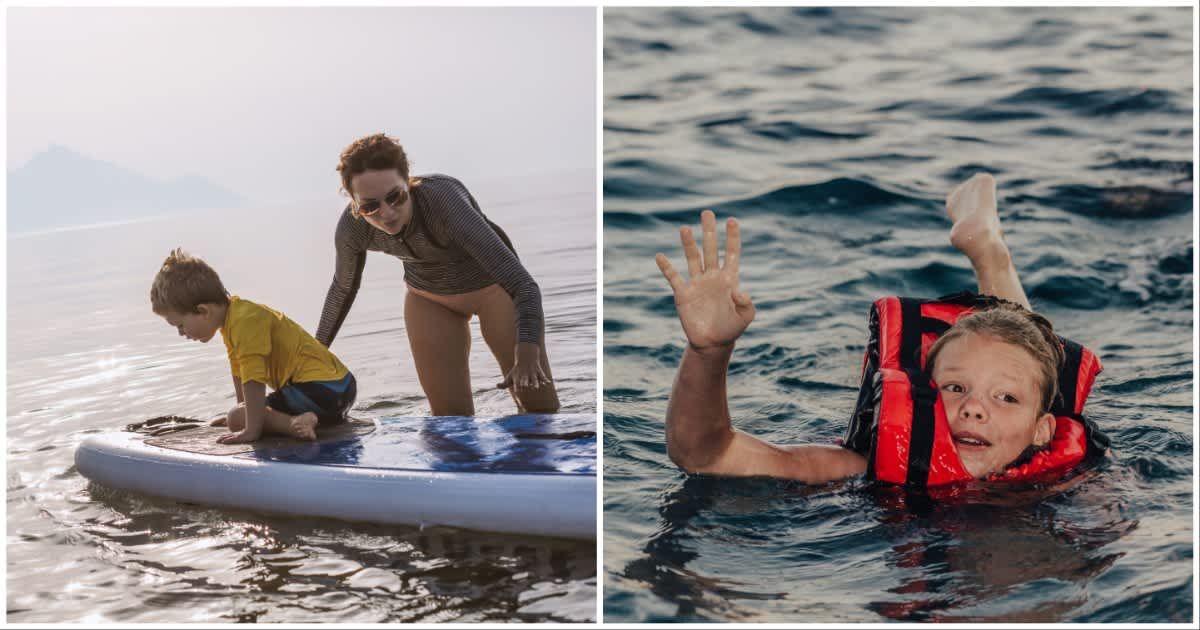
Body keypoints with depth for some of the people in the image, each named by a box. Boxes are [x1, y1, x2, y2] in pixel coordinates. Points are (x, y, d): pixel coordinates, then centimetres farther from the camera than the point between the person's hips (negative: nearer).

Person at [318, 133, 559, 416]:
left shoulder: (444, 200, -41)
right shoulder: (352, 226, -26)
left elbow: (522, 284, -48)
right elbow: (344, 286, -2)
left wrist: (527, 353, -64)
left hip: (495, 285, -3)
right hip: (430, 299, 3)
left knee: (540, 404, -4)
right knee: (450, 412, -4)